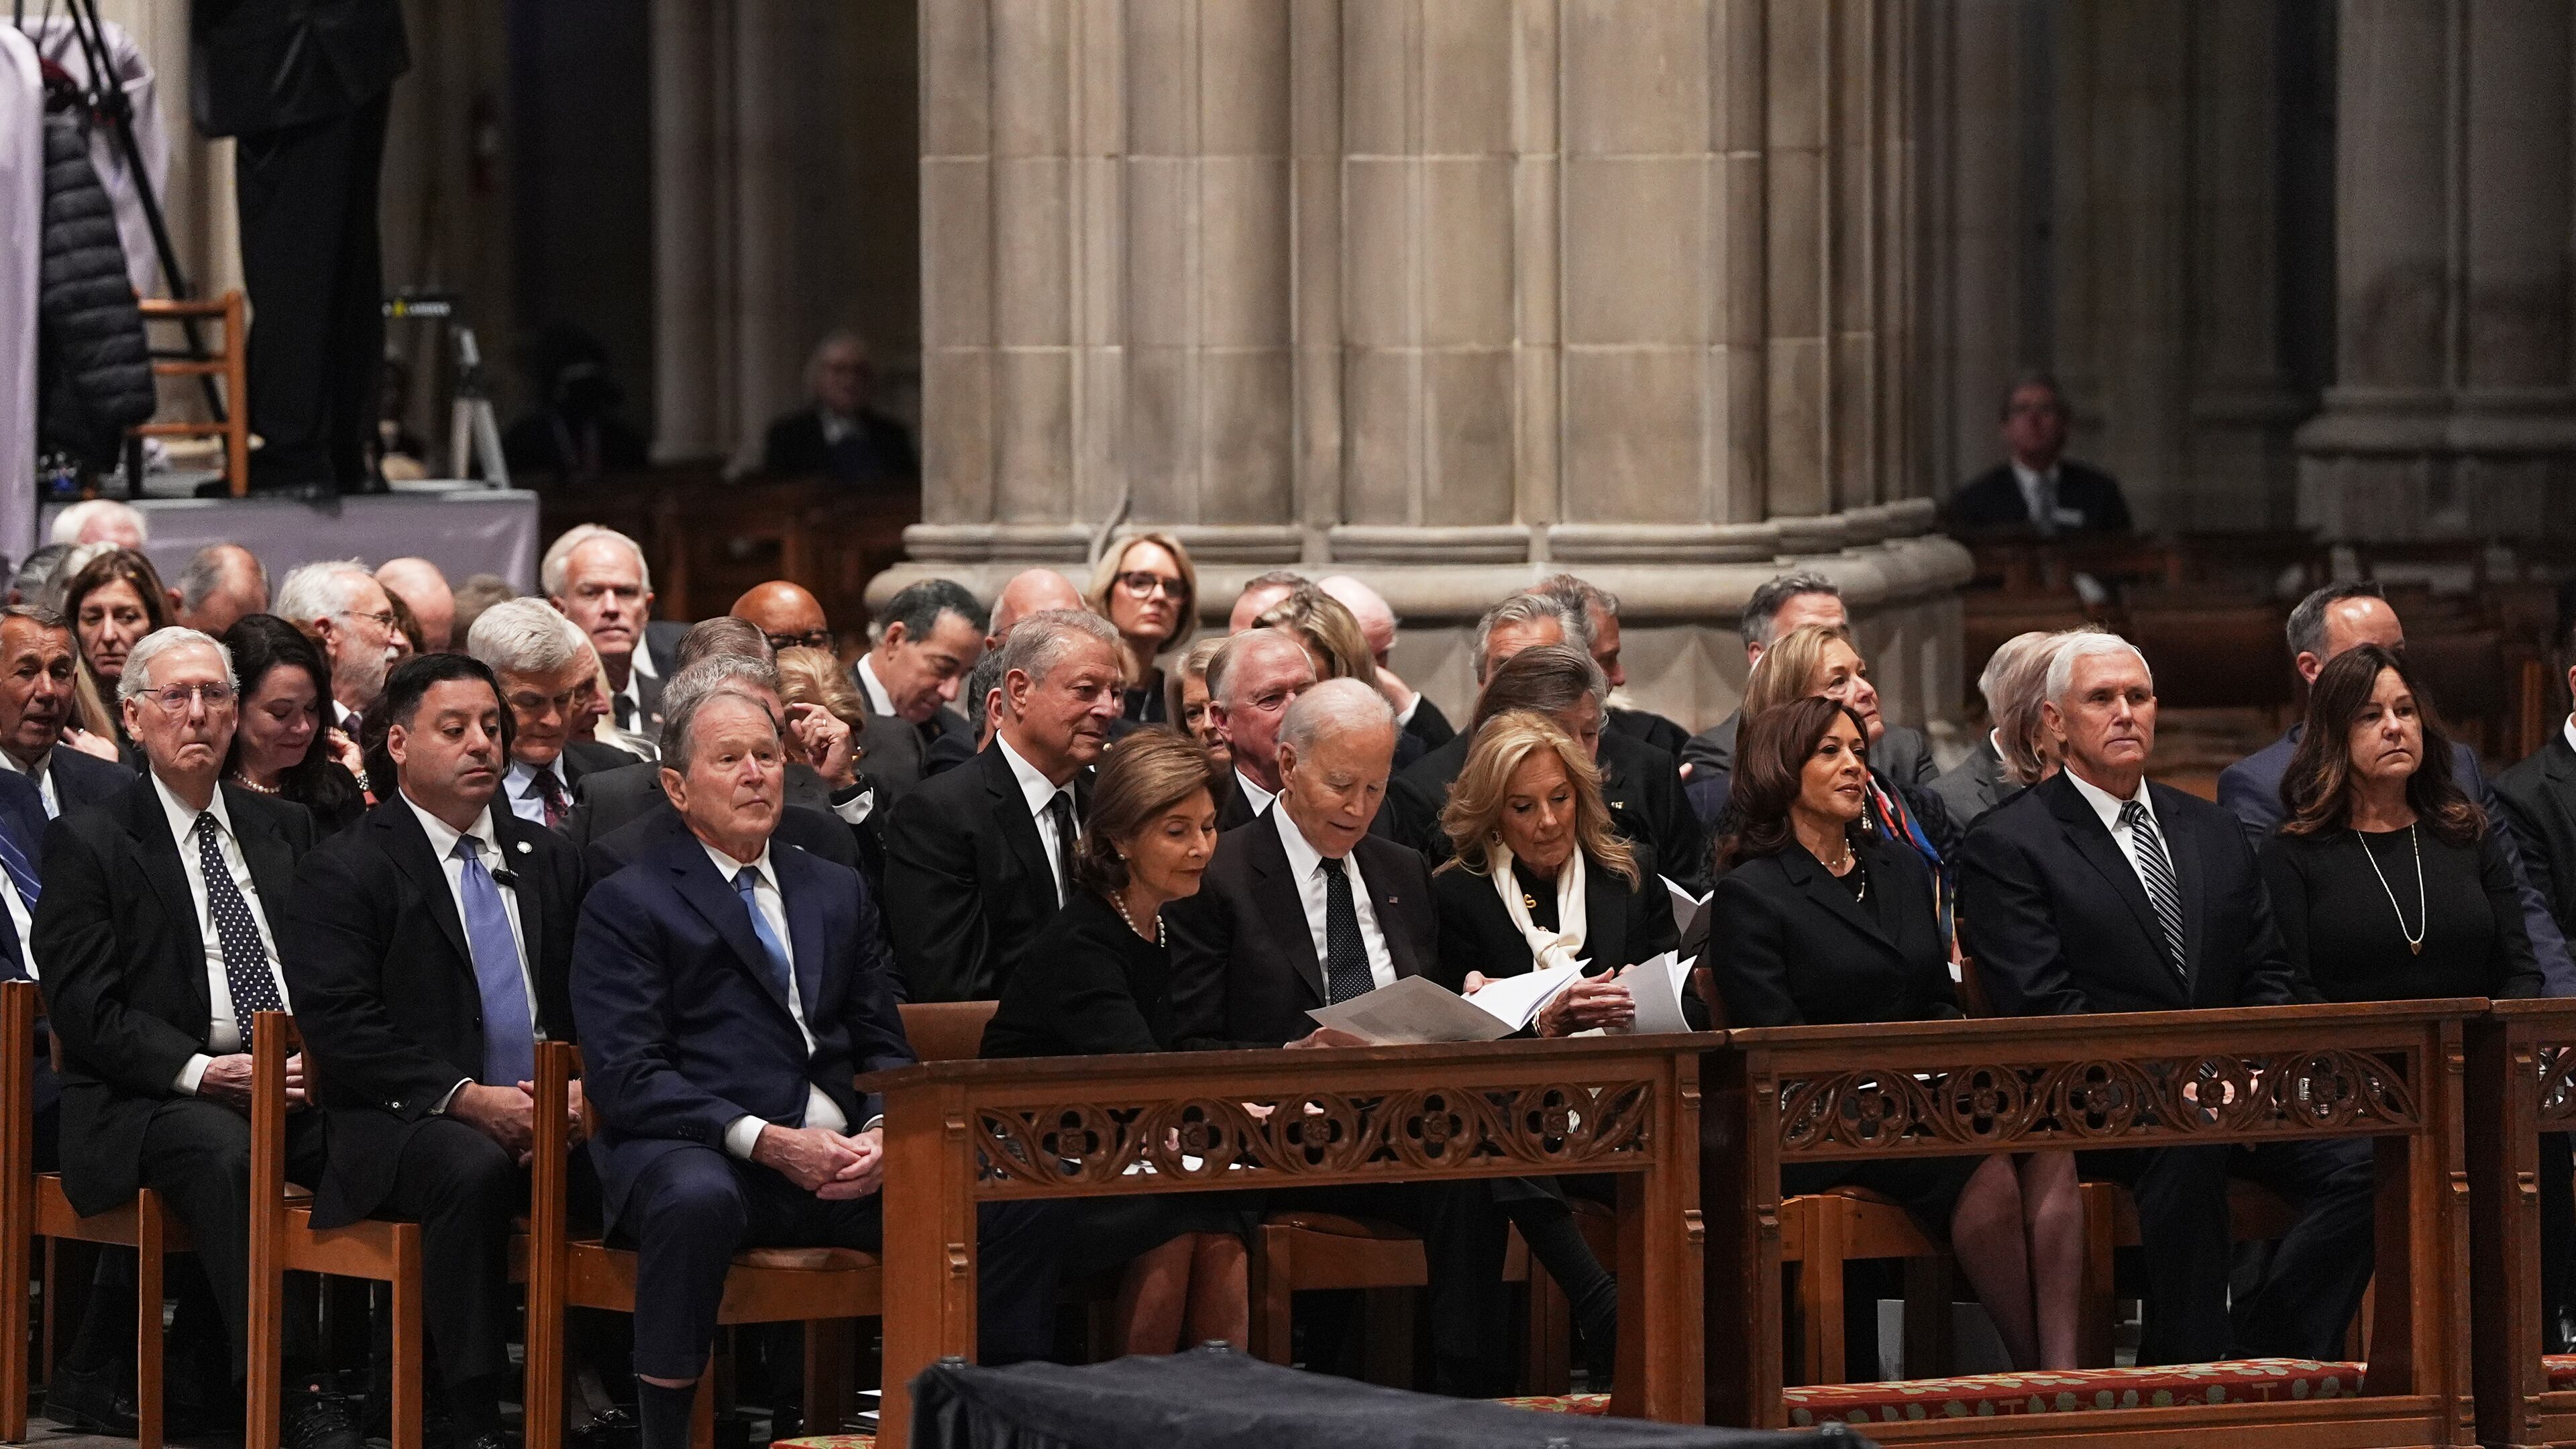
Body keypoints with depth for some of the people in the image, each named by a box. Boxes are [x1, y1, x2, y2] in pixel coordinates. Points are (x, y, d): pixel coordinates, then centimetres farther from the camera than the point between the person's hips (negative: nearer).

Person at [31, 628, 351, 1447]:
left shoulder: (285, 829, 20)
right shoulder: (88, 844, 4)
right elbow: (85, 1010, -5)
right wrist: (201, 1071, -17)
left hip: (298, 1082, 4)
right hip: (151, 1102, -4)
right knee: (224, 1155, -38)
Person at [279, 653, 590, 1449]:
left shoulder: (549, 861, 19)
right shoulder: (343, 873, 1)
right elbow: (343, 1028, -9)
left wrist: (581, 1094, -7)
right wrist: (468, 1099, -18)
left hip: (543, 1119, 5)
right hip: (400, 1127, -5)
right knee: (473, 1169, -38)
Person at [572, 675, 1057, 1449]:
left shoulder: (838, 892, 22)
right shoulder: (625, 906, 5)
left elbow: (885, 1049, 19)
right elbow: (626, 1078, -6)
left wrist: (884, 1134, -5)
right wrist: (767, 1142, -17)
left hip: (843, 1155, 5)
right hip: (700, 1156, -5)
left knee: (1020, 1208, -18)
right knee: (694, 1203, -41)